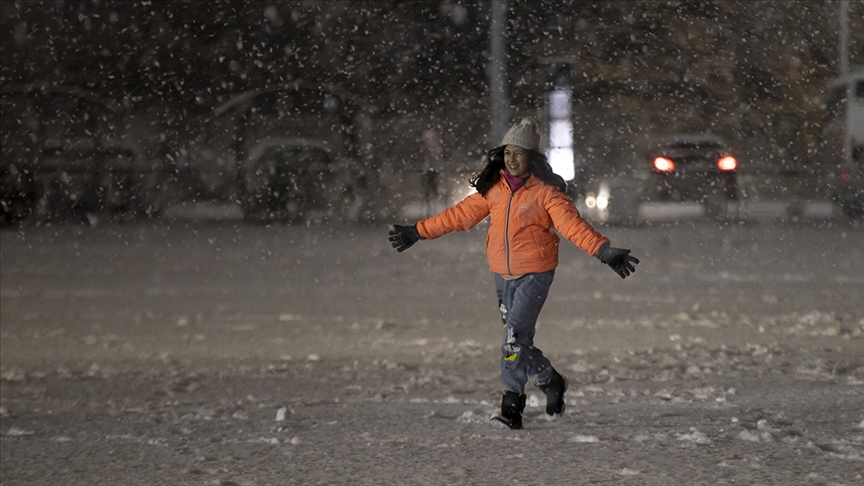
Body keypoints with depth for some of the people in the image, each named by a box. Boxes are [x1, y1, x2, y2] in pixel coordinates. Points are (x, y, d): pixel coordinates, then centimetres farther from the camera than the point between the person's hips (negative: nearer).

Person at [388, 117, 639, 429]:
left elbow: (572, 224, -19)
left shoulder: (545, 191, -10)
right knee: (517, 339, 10)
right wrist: (418, 233, 11)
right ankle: (550, 382, 30)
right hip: (503, 274, 6)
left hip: (534, 274, -6)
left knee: (515, 336, -14)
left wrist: (603, 251, -33)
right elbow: (461, 215, 11)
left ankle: (512, 400, -3)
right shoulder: (494, 188, 5)